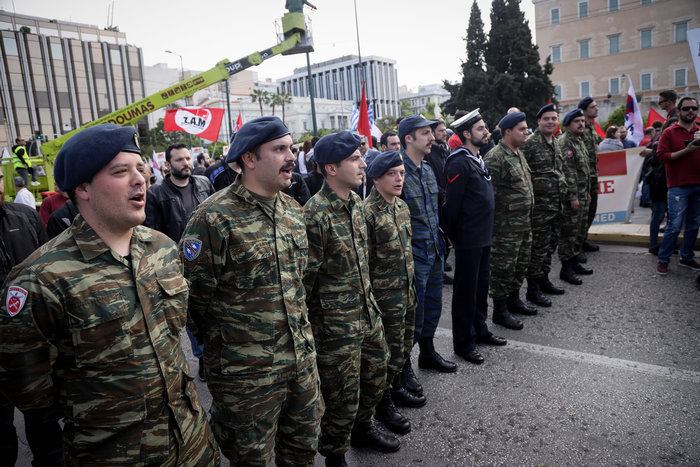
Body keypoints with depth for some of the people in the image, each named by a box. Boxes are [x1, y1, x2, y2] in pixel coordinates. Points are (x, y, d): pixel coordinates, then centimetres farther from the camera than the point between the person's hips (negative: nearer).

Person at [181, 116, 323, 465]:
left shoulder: (292, 209, 5)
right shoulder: (214, 219, -19)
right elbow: (194, 298, -14)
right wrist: (220, 348, -4)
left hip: (302, 358, 6)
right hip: (247, 373, -6)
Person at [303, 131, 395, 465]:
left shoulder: (355, 201, 5)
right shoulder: (316, 214, -22)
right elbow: (306, 276, -18)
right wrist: (307, 322, -11)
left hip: (368, 310, 8)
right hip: (336, 322, -8)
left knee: (376, 374, 23)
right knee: (343, 395, 7)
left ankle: (362, 428, 49)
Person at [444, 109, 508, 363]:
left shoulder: (477, 159, 13)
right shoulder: (458, 163, -18)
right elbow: (452, 203, -19)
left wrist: (486, 230, 18)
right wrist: (452, 236, -13)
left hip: (483, 236, 9)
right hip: (468, 239, -9)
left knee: (481, 285, 19)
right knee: (466, 290, 2)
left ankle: (480, 330, 35)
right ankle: (464, 343, 15)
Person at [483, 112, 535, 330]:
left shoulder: (519, 154, 14)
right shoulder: (495, 158, -18)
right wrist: (491, 222, -20)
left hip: (524, 223, 10)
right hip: (505, 226, -10)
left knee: (521, 263, 19)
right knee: (503, 268, 0)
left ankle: (514, 300, 36)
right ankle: (500, 311, 12)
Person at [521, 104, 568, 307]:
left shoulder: (556, 143, 14)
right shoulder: (530, 143, -13)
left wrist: (563, 194, 21)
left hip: (556, 204, 9)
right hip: (539, 204, -8)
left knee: (551, 244, 16)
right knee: (539, 246, -4)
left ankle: (544, 280, 29)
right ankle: (532, 289, 5)